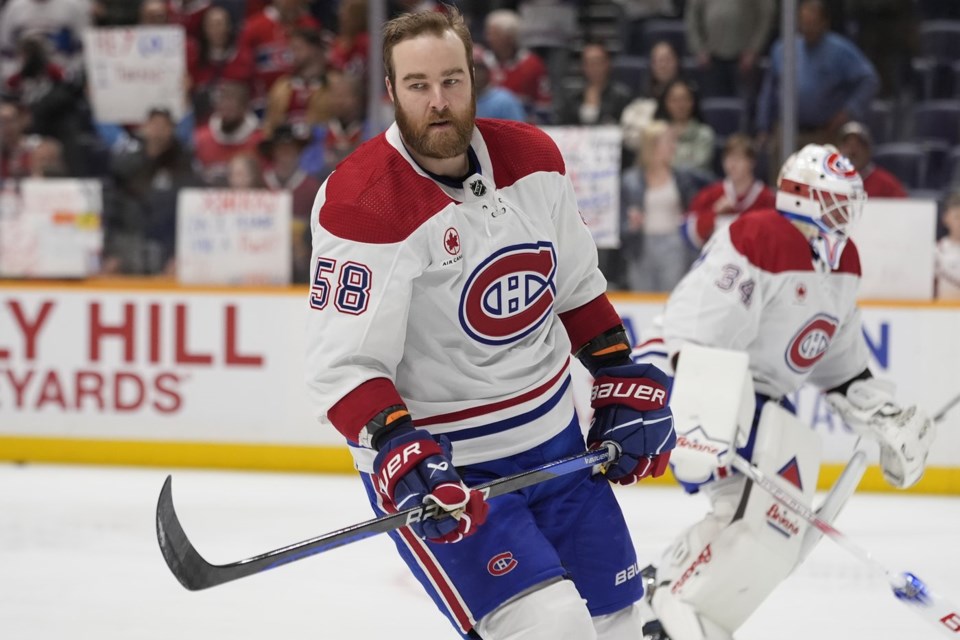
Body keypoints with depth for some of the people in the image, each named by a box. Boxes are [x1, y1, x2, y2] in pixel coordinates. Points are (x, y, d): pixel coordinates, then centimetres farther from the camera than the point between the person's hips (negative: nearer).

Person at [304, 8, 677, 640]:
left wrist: (630, 388, 11)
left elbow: (578, 289, 14)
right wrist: (402, 458, -35)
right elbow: (345, 367, -22)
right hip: (442, 464, -7)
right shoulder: (362, 203, -21)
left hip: (554, 439, 7)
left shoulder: (533, 158, -1)